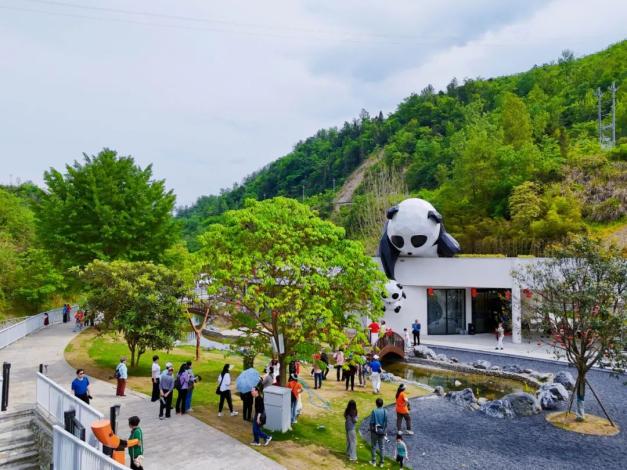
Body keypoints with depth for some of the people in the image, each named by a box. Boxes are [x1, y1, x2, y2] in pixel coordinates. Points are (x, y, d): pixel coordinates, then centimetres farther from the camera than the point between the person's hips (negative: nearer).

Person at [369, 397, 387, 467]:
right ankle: (381, 462, 16)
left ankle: (374, 461, 16)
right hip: (382, 431, 3)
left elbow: (371, 422, -11)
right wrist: (385, 431, 10)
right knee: (381, 447, 12)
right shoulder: (385, 411, -6)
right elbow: (386, 423, -1)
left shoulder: (374, 411, -15)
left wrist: (371, 430, 3)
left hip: (375, 431, -3)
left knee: (373, 446, 11)